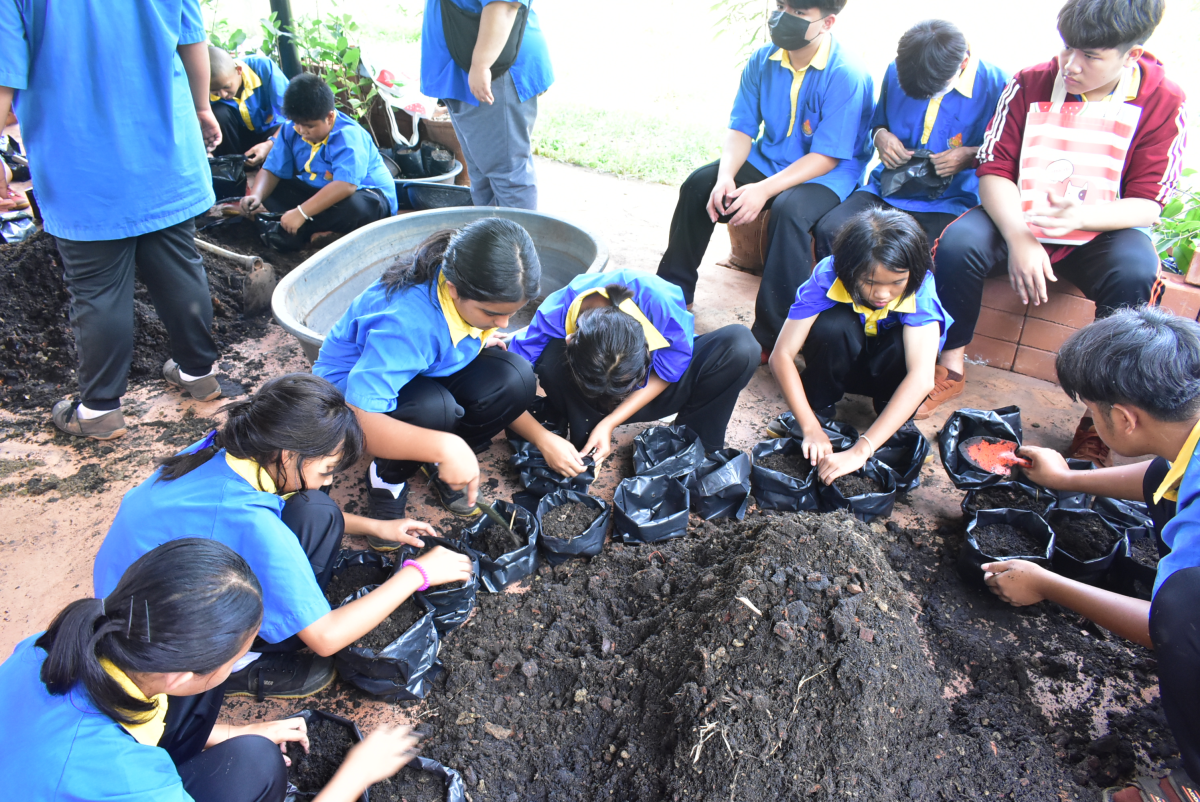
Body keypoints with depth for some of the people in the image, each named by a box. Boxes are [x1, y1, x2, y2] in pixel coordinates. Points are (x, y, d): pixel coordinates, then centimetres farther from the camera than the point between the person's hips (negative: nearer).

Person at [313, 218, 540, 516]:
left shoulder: (487, 296, -18)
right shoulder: (407, 324, -40)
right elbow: (359, 422, -44)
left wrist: (481, 341, -11)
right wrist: (443, 445, -53)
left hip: (427, 372, 6)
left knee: (517, 379, -22)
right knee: (432, 408, -40)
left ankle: (436, 465, 0)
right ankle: (388, 475, -6)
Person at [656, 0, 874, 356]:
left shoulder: (847, 76, -22)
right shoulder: (763, 62, -4)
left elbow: (826, 157, -24)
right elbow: (740, 129, -3)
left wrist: (764, 189, -34)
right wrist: (726, 176, -23)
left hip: (830, 173, -6)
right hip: (769, 159, 6)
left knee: (789, 210, -36)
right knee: (698, 185, -10)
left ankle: (770, 337, -28)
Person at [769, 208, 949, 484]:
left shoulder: (919, 286, -32)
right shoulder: (828, 276, -31)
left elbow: (922, 377, -44)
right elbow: (781, 355, -32)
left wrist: (860, 450, -52)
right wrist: (811, 427, -42)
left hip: (888, 369, 0)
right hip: (841, 364, 0)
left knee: (906, 345, -35)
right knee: (832, 325, -34)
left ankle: (897, 424, -7)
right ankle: (819, 407, -8)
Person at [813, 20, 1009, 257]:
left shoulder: (996, 85, -6)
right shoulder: (895, 72, 4)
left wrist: (970, 155, -15)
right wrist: (880, 135, -1)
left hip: (949, 202, -3)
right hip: (889, 189, 3)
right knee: (830, 230, -25)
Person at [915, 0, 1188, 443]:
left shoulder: (1163, 102, -9)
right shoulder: (1031, 83, -7)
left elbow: (1146, 206, -12)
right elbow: (994, 169, -10)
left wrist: (1078, 216, -34)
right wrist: (1020, 237, -27)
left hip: (1103, 229, -1)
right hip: (1020, 217, 1)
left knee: (1136, 272, -34)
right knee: (957, 242, -30)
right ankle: (950, 368, -11)